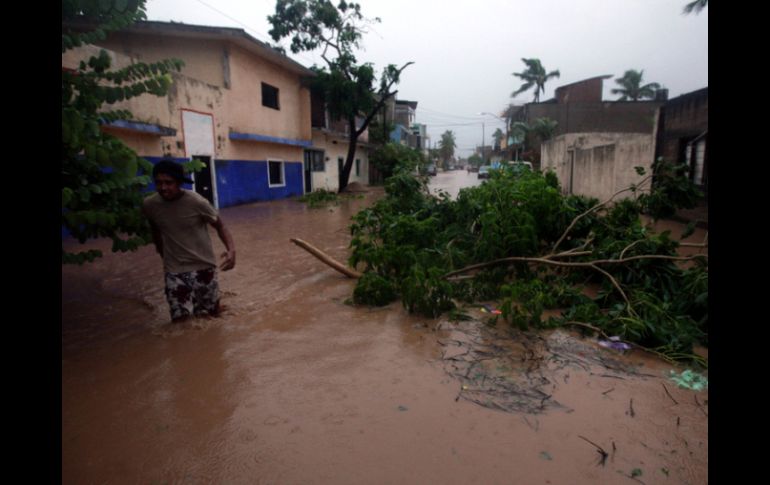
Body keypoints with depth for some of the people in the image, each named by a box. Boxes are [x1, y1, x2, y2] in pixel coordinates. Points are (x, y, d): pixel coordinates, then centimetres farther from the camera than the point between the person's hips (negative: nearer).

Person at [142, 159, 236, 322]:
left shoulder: (197, 202, -17)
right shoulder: (149, 205, -7)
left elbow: (219, 225, -6)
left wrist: (231, 249, -24)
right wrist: (163, 255, 16)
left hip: (203, 266, -1)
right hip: (174, 270, 2)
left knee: (212, 314, 13)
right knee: (180, 319, -3)